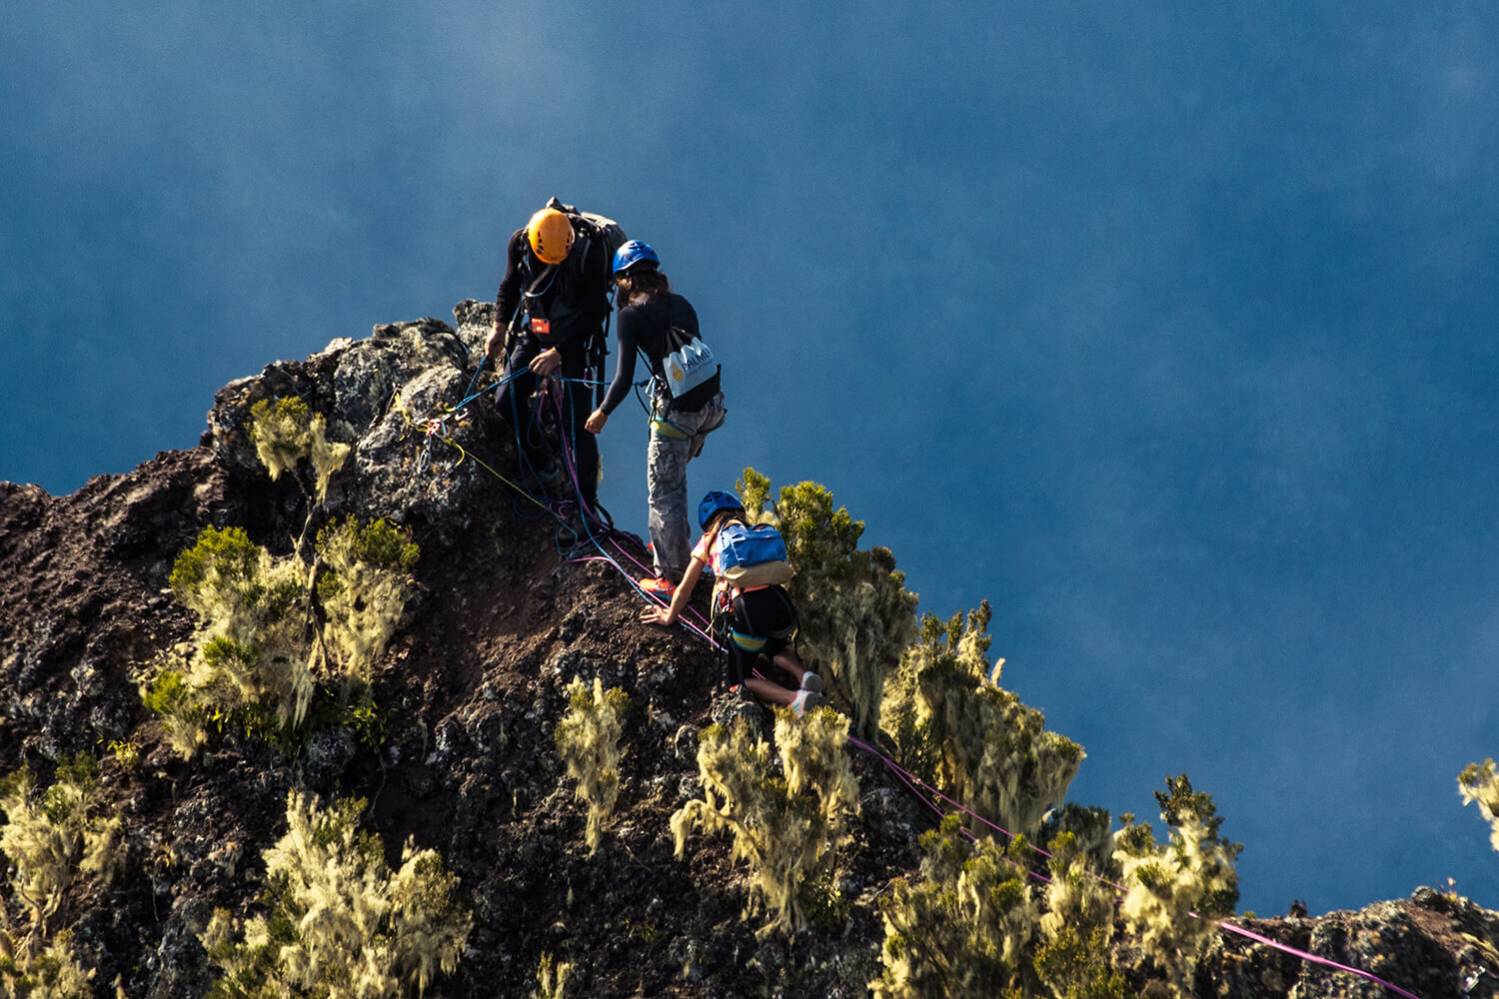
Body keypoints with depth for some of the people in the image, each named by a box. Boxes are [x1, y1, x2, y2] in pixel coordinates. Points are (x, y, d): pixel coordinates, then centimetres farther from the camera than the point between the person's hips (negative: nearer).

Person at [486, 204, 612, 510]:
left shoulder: (590, 251, -26)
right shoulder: (519, 243, -12)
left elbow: (595, 313, -21)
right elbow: (509, 286, 7)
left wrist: (559, 352, -22)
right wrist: (499, 327, -3)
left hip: (573, 340, -5)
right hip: (533, 332, 5)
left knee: (575, 423, -7)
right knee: (507, 401, -2)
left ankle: (587, 504, 3)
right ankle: (538, 466, 20)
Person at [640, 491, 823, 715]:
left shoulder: (709, 540, 17)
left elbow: (685, 589, 22)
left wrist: (669, 617, 39)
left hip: (748, 610, -4)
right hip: (779, 602, 4)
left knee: (741, 676, 14)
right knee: (777, 648, 36)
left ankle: (795, 699, -13)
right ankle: (803, 675, 3)